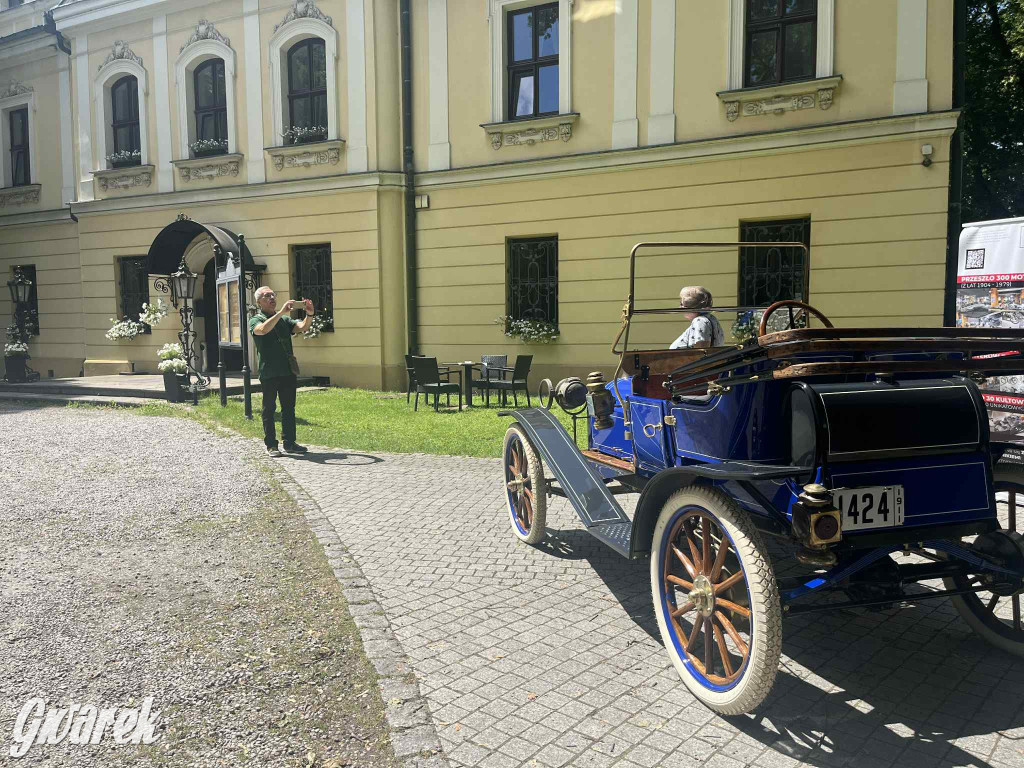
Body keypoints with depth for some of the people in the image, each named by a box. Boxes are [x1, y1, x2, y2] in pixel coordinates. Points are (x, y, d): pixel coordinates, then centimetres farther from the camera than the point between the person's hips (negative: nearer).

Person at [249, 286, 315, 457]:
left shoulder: (284, 320, 17)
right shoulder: (256, 320, 1)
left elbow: (302, 327, 1)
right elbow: (263, 329, -23)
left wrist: (309, 315, -19)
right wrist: (281, 312, -30)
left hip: (288, 371, 5)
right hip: (268, 372, -5)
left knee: (289, 408, 8)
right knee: (269, 408, 2)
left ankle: (289, 443, 16)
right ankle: (271, 445, 8)